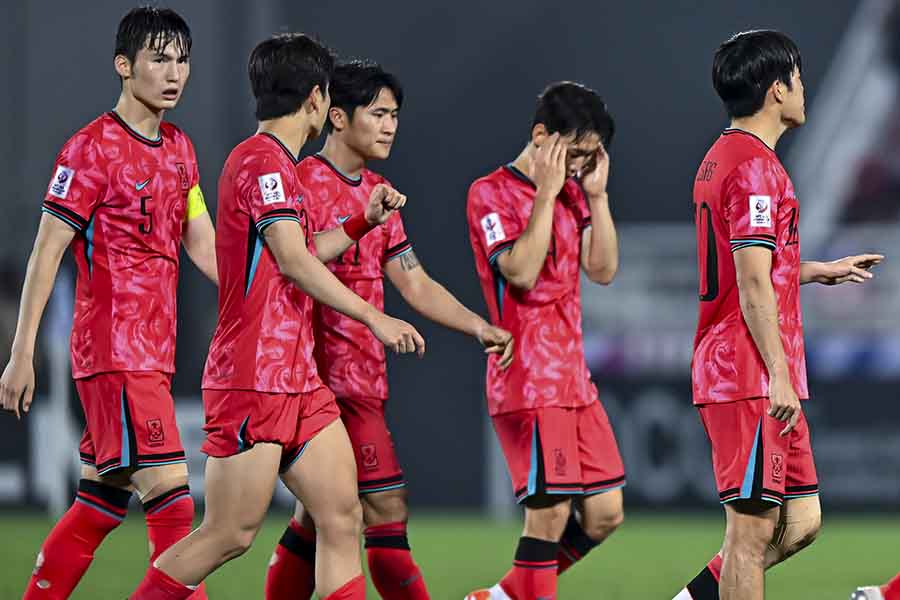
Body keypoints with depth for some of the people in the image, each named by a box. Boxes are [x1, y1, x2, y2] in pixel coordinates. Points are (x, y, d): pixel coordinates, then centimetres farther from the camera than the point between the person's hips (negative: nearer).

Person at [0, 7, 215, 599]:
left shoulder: (180, 150, 14)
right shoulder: (93, 149, -9)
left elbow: (205, 249, 15)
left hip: (156, 349, 8)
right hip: (114, 350, -8)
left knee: (103, 499, 10)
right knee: (170, 495, -14)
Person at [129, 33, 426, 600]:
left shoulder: (277, 164, 18)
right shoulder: (261, 160, -13)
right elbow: (293, 261, -20)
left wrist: (363, 221, 27)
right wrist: (373, 317, -20)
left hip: (298, 379, 10)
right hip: (252, 379, -10)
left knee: (343, 516, 2)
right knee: (231, 535, -6)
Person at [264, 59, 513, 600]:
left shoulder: (378, 193, 18)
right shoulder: (305, 183, -9)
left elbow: (415, 284, 16)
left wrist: (477, 327, 3)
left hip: (363, 378, 9)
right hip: (334, 373, -9)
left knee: (317, 516, 10)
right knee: (387, 508, -11)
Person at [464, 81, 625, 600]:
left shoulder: (571, 193, 15)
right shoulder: (492, 193, -7)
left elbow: (603, 270, 8)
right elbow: (521, 272, -19)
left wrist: (597, 194, 1)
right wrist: (546, 194, -16)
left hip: (575, 380, 8)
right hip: (528, 380, -8)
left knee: (604, 514, 6)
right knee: (550, 513, -11)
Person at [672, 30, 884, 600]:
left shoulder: (722, 159, 18)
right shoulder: (755, 167, -14)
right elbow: (752, 284, -19)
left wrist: (821, 270, 28)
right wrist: (780, 376, -20)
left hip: (728, 372, 10)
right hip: (753, 379, -10)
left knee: (801, 521, 12)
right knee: (753, 526, -7)